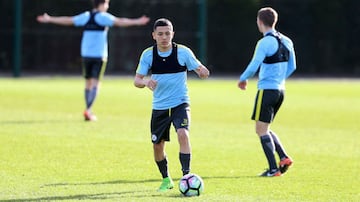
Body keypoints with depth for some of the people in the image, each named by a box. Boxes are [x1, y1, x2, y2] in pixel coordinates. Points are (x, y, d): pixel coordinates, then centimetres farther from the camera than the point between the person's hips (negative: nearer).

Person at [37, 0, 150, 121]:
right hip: (99, 55, -5)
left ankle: (88, 111, 16)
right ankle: (88, 109, -17)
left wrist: (49, 19, 28)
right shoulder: (103, 17, -6)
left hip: (86, 54, 5)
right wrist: (137, 22, -20)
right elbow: (119, 22, -17)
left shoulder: (86, 16, 9)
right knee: (95, 83, -5)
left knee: (88, 82, 13)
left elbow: (67, 20, 16)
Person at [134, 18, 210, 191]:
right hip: (159, 106, 3)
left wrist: (202, 71, -28)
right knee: (158, 145, 7)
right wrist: (146, 82, -25)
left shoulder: (183, 52, -9)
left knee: (183, 134, -26)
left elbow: (199, 68, -3)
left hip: (180, 103, -3)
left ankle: (186, 176, -21)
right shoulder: (148, 54, -4)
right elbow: (137, 80, -2)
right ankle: (166, 180, 29)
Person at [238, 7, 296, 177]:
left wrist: (242, 79, -1)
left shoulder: (265, 43, -15)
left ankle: (273, 169, -4)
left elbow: (253, 67, -19)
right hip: (280, 90, 8)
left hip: (266, 91, -8)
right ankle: (284, 157, 5)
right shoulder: (286, 41, 10)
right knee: (264, 129, 18)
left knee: (261, 129, -1)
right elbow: (292, 67, 17)